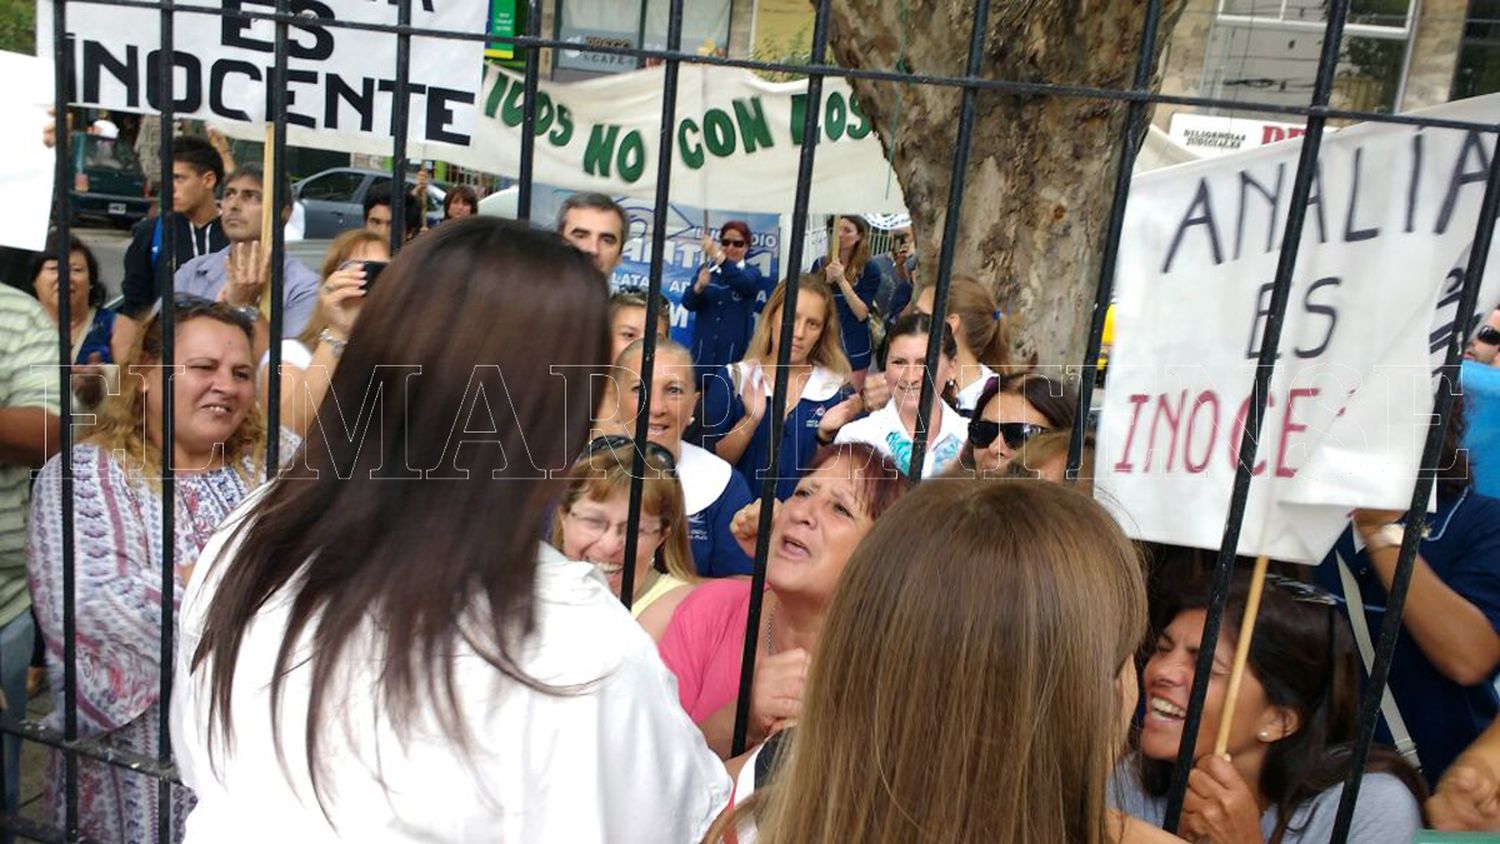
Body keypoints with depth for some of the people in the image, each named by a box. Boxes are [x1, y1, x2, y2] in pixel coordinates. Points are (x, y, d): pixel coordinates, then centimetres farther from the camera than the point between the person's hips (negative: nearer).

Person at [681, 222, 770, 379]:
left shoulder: (752, 273, 4)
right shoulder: (707, 269, 10)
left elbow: (744, 283, -20)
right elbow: (688, 303, -2)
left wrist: (718, 256, -35)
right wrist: (699, 286, -24)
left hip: (735, 351, -2)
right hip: (703, 350, 2)